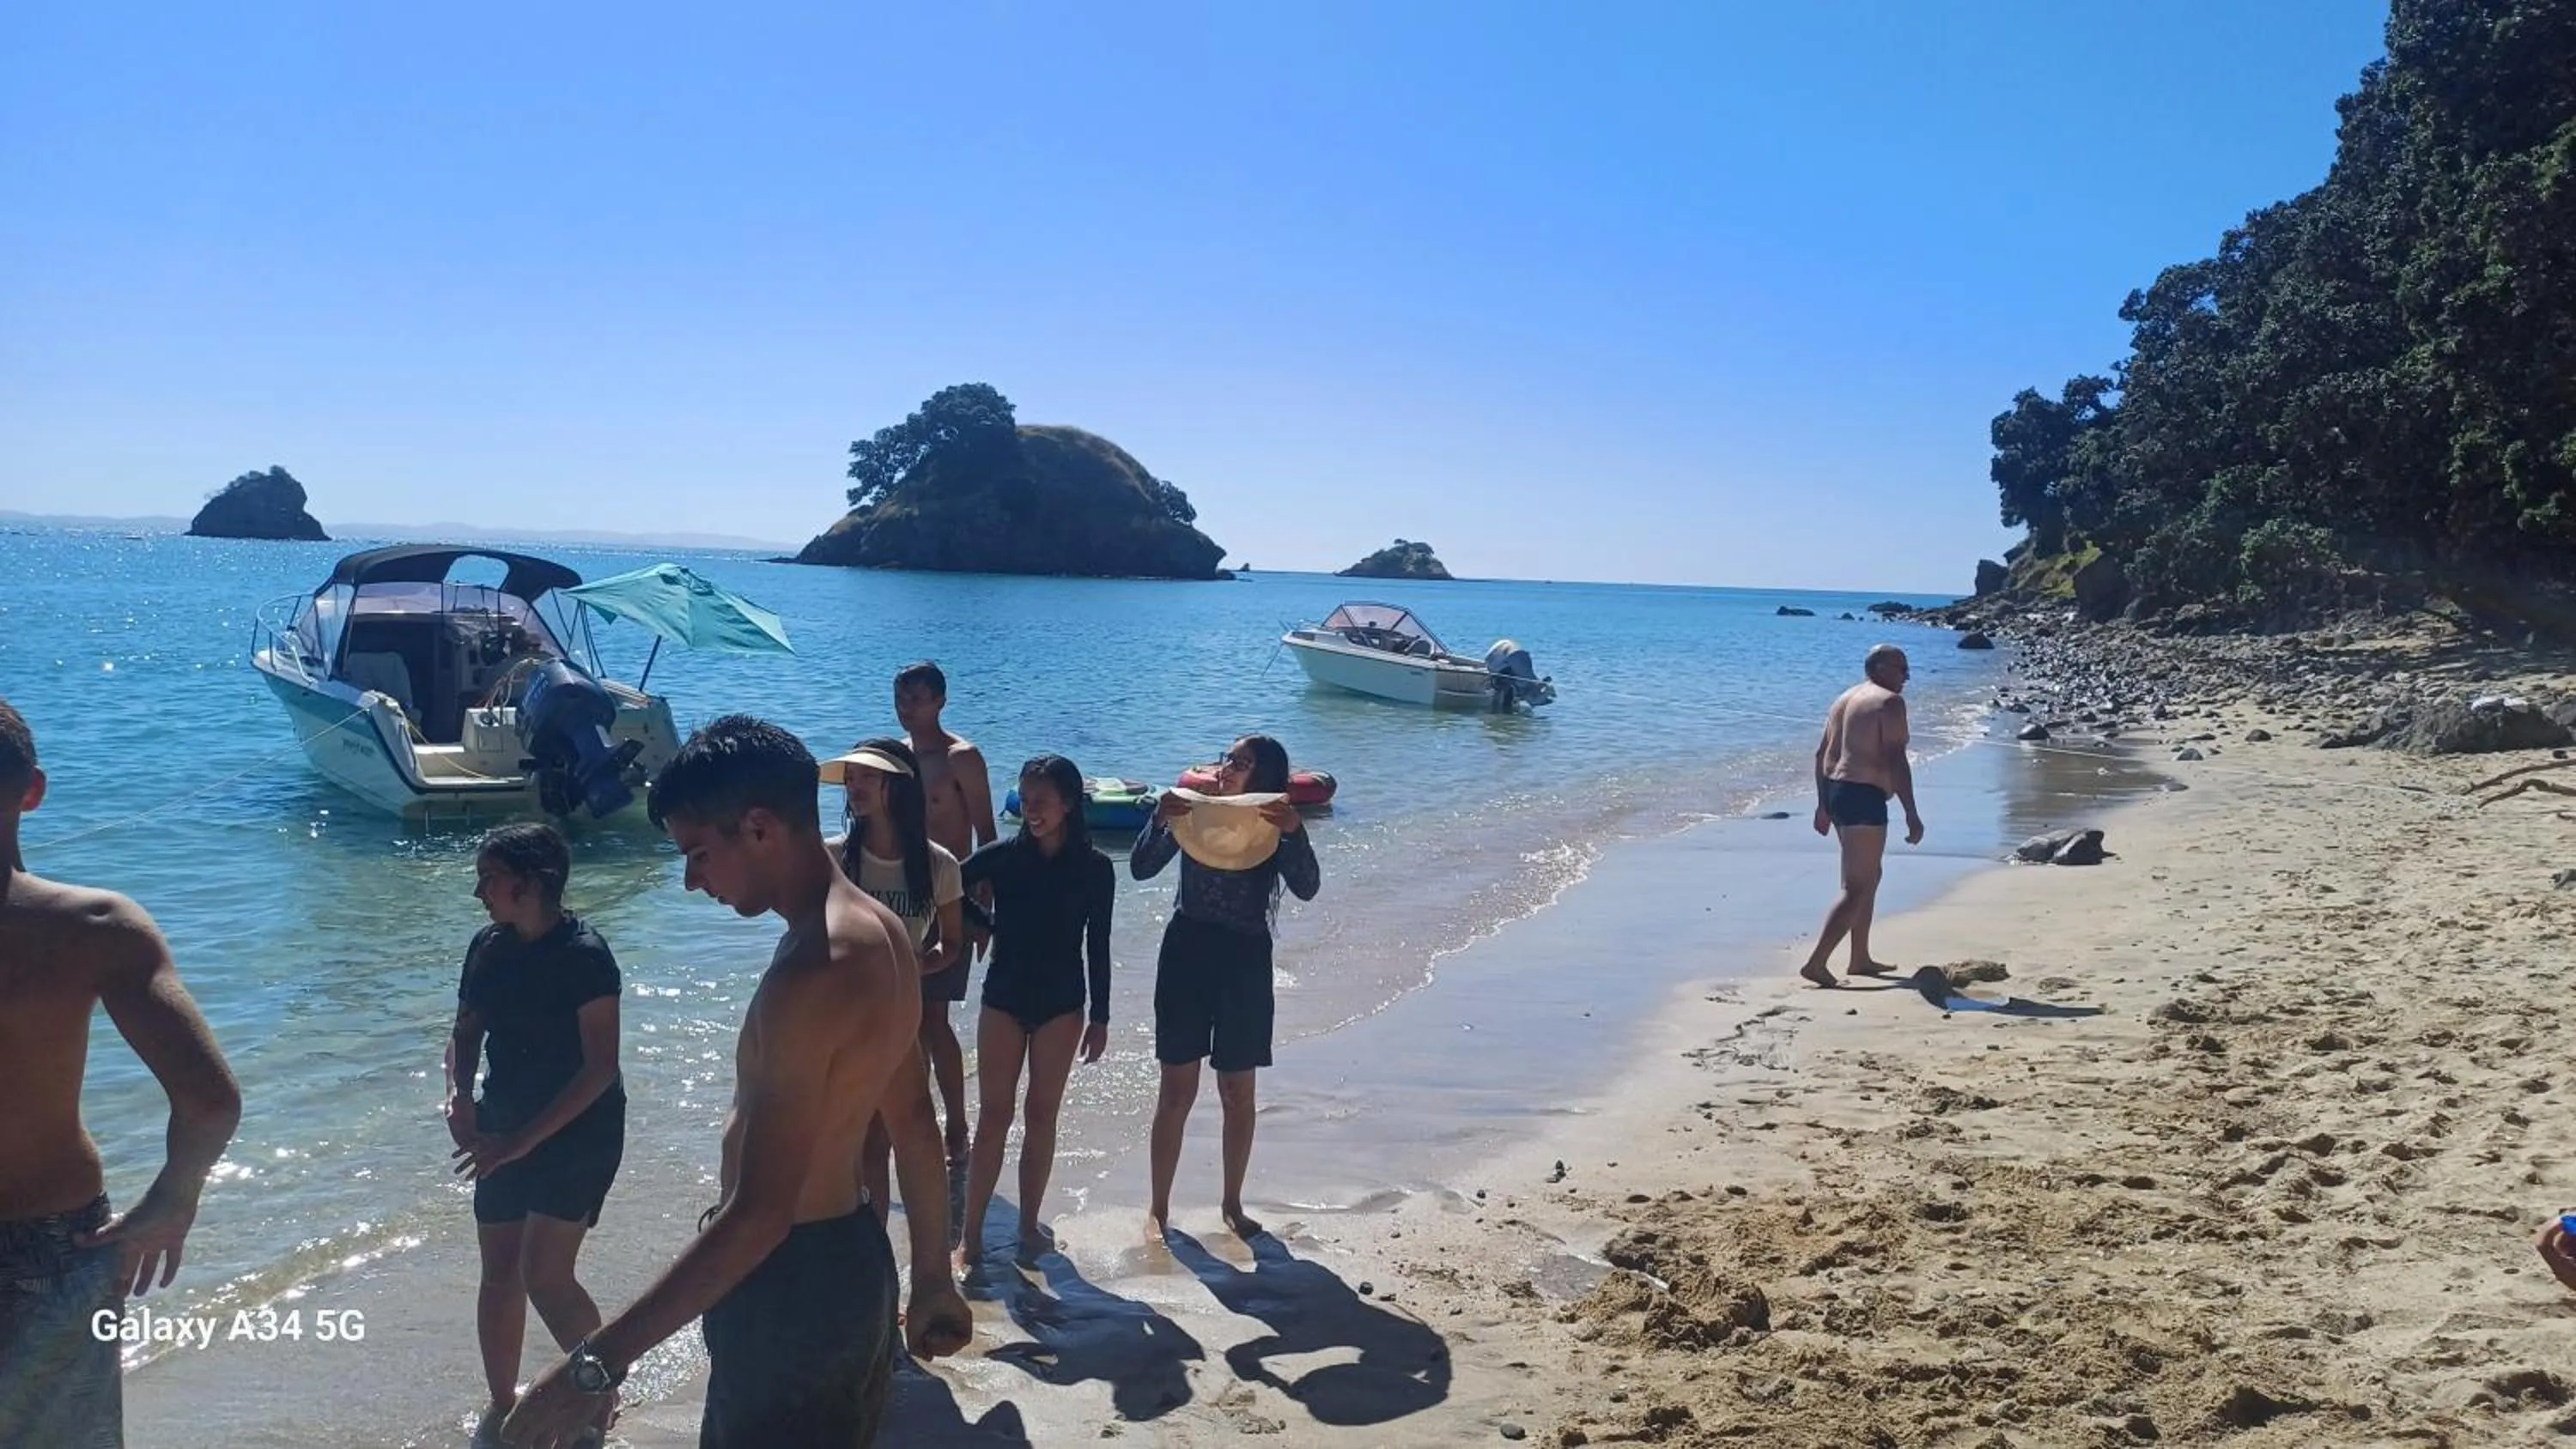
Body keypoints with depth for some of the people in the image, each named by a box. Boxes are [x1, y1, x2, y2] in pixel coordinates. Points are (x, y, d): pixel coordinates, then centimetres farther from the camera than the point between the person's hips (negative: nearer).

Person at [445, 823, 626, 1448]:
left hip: (578, 1133, -7)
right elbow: (466, 1033, 12)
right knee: (500, 1273, 12)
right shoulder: (488, 947, 1)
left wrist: (523, 1140, -23)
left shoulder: (584, 955, -19)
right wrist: (460, 1093, -9)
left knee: (545, 1275, -12)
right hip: (505, 1131, 7)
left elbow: (601, 1068, -21)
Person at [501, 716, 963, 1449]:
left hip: (790, 1287, -9)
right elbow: (914, 1127, 11)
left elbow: (757, 1214, -30)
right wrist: (932, 1273, 20)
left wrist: (600, 1360, -28)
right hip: (853, 1263, 9)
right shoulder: (880, 932, 2)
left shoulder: (810, 974, -27)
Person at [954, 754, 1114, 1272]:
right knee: (993, 1116, 1)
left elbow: (1098, 947, 0)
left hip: (1061, 1005, 0)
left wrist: (1100, 1017, 2)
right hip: (1003, 999, 0)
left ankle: (1029, 1225, 20)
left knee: (1042, 1115, 8)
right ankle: (971, 1234, 5)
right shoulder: (1003, 856, -5)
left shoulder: (1094, 869, -4)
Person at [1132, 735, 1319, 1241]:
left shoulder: (1276, 825, -2)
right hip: (1187, 952, 0)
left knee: (1238, 1093, 11)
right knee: (1177, 1091, 4)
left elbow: (1307, 888, -17)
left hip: (1244, 961, 1)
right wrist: (1160, 820, -24)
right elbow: (1141, 868, -9)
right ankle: (1158, 1206, 16)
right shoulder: (1193, 810, -2)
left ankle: (1232, 1203, 27)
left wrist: (1295, 833, -30)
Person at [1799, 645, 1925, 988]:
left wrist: (1824, 805, 22)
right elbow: (1895, 761, -18)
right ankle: (1815, 963, -13)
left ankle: (1860, 958, 27)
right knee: (1857, 888, -7)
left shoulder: (1844, 699, 17)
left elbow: (1822, 754, 18)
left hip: (1835, 791, 10)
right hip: (1864, 797, -10)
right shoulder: (1890, 702, -9)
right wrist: (1912, 815, -17)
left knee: (1870, 875, 22)